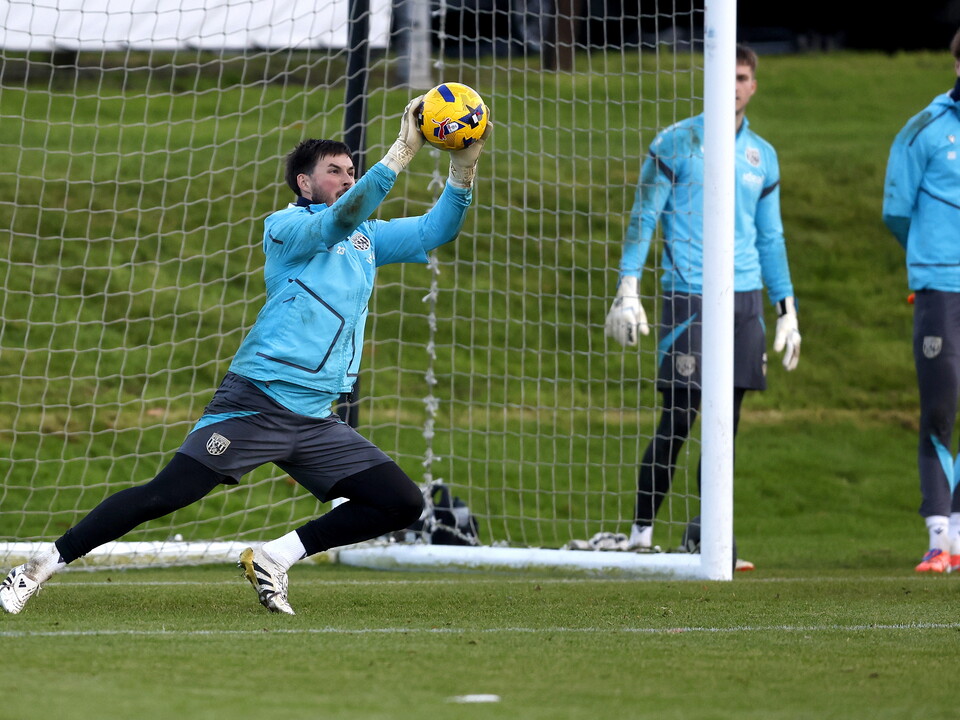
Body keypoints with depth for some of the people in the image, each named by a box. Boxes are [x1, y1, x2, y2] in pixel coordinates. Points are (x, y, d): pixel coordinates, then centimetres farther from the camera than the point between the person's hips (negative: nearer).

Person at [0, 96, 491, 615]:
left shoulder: (367, 238, 19)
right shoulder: (285, 227, -1)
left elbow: (436, 230, 14)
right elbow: (340, 220, -19)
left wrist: (463, 167, -3)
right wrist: (400, 153, -27)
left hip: (315, 419, 7)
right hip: (256, 404, -6)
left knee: (403, 504, -4)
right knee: (164, 495, -14)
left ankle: (274, 559, 3)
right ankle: (43, 565, -4)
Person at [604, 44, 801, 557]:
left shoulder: (762, 156, 15)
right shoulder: (676, 143, 0)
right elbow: (643, 217, -2)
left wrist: (787, 310, 16)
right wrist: (628, 291, -10)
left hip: (744, 302, 5)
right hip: (687, 298, -5)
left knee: (725, 423, 4)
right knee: (678, 419, -9)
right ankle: (641, 530, 0)